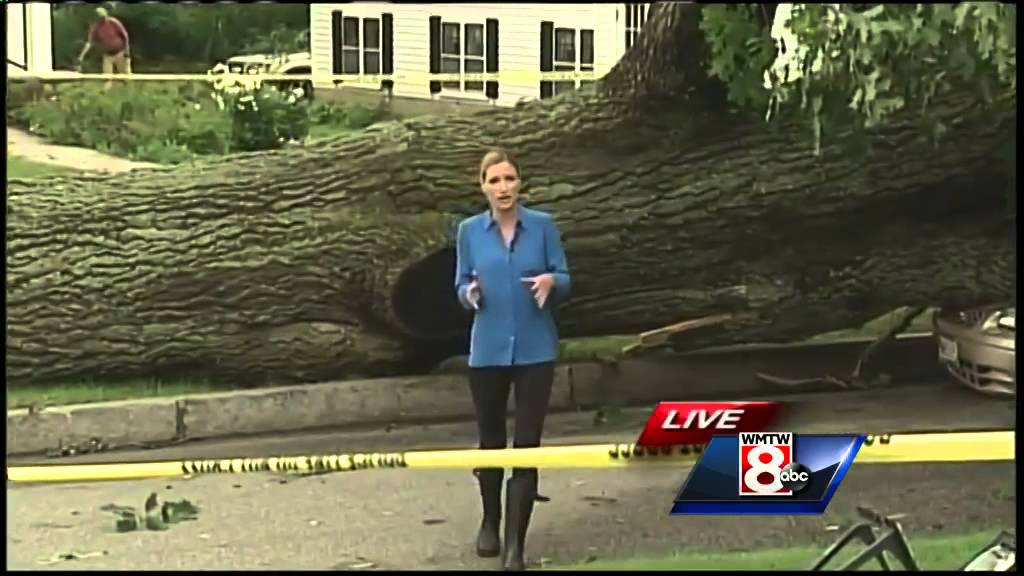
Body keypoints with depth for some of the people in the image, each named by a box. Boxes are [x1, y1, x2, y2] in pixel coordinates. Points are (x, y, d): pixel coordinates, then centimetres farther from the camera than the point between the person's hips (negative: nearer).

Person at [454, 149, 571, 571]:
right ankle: (490, 521, 37)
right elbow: (461, 285, 7)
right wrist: (470, 293, -16)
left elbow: (565, 280, 1)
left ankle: (515, 544, -1)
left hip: (536, 350, -1)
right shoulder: (469, 231, 2)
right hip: (488, 350, 1)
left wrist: (550, 282, -21)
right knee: (491, 441, 14)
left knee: (527, 445, -4)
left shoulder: (543, 225, -1)